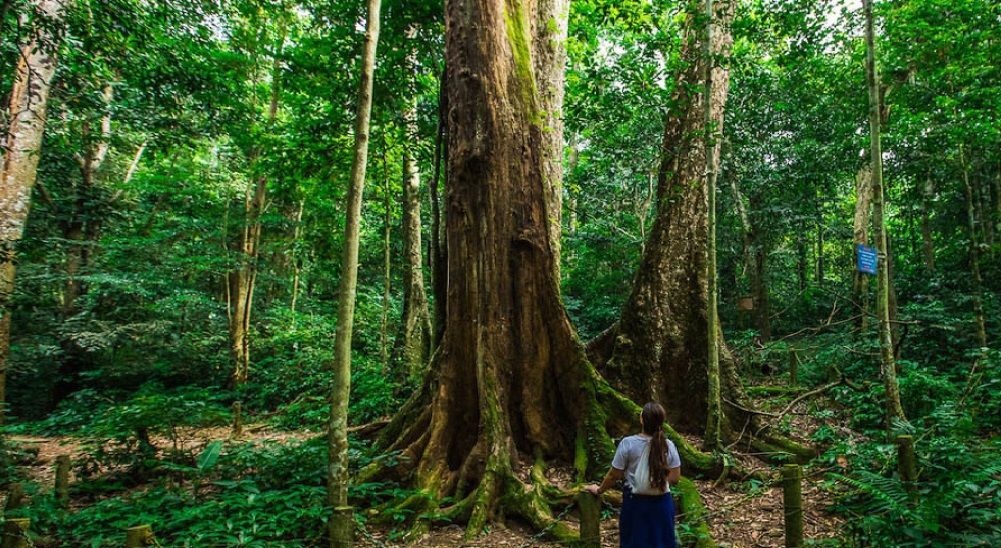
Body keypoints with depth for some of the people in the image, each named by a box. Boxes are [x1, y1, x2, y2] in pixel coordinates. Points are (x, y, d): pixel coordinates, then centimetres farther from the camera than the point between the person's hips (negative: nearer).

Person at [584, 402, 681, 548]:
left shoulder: (627, 443, -15)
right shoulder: (669, 445, -9)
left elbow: (614, 475, -8)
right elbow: (674, 479, -5)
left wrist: (599, 490, 8)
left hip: (636, 503, -1)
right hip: (661, 504, 1)